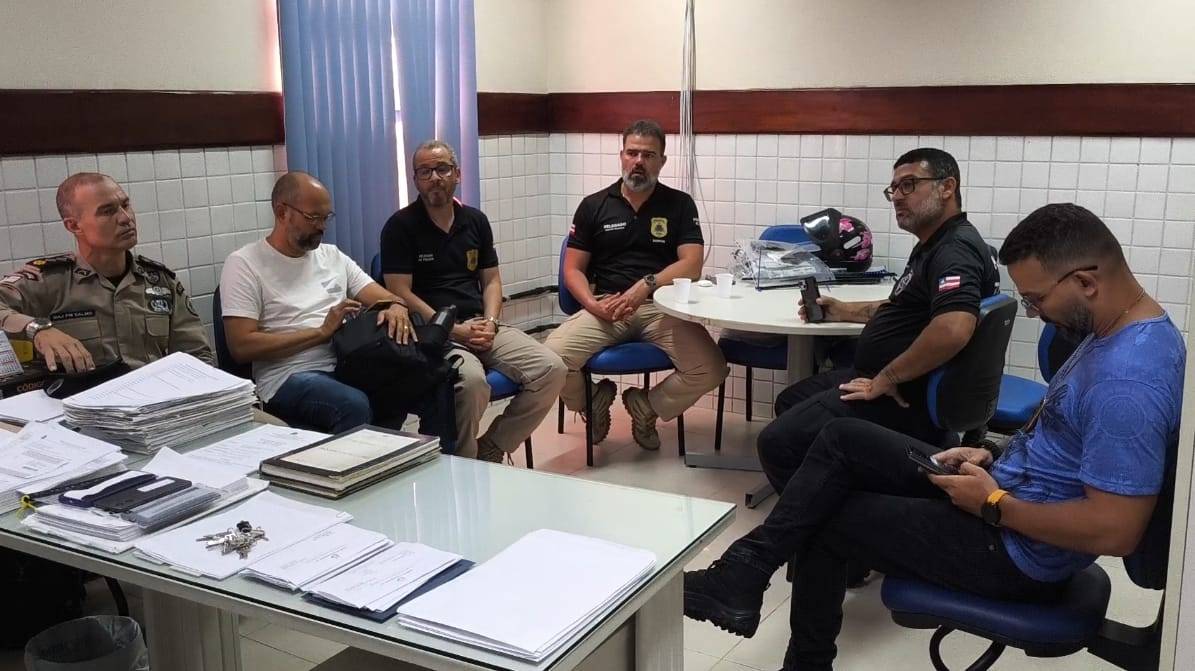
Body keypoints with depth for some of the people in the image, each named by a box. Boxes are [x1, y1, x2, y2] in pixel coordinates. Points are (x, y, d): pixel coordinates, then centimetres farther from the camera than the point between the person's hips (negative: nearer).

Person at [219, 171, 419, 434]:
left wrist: (397, 308, -9)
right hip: (289, 378, -5)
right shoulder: (244, 264, 2)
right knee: (355, 406, -37)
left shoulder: (332, 255, 20)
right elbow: (242, 346, -8)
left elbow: (387, 299, 17)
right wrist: (321, 332, -11)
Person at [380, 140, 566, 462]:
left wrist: (490, 322, -3)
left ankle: (490, 448, 0)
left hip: (481, 326, 6)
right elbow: (401, 292, -7)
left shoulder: (475, 220, 16)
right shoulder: (400, 226, 0)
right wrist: (455, 331, -13)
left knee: (551, 369, -15)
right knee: (473, 381, -36)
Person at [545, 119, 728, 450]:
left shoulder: (680, 205, 8)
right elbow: (572, 270, 8)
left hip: (662, 306, 0)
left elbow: (691, 265, -4)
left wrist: (646, 285, -21)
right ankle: (594, 400, 11)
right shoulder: (594, 205, 10)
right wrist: (593, 304, -13)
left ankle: (646, 407, 8)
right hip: (604, 308, 0)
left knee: (711, 370, -24)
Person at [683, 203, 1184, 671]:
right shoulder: (1117, 330, 3)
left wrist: (993, 505, -20)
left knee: (822, 522, 1)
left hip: (1018, 550, -10)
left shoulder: (1127, 382, -30)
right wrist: (997, 457, 4)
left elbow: (1114, 531, -31)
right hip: (1004, 489, 10)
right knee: (842, 439, 3)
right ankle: (745, 572, 5)